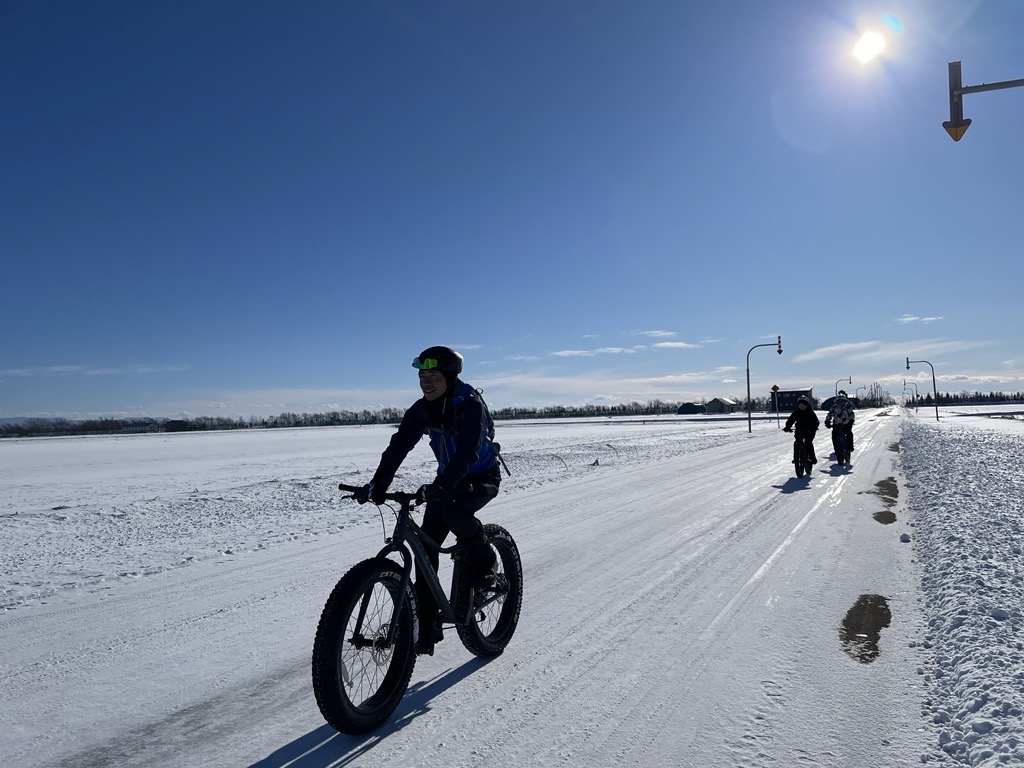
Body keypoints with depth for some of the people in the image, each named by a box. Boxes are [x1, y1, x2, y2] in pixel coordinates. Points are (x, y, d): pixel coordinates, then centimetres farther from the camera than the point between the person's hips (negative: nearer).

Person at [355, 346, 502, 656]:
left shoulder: (470, 404, -25)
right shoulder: (421, 409, -8)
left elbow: (468, 450, -37)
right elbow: (399, 446, -16)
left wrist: (441, 486, -50)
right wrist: (377, 484, -30)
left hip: (482, 477, -5)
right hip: (447, 481, 6)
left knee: (453, 511, -36)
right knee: (426, 546, -6)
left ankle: (484, 559, -6)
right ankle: (427, 626, 4)